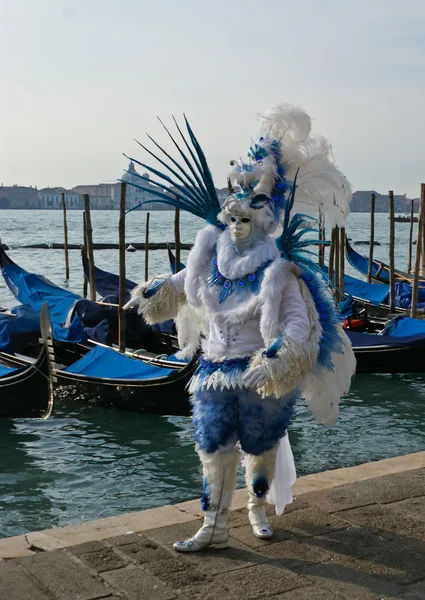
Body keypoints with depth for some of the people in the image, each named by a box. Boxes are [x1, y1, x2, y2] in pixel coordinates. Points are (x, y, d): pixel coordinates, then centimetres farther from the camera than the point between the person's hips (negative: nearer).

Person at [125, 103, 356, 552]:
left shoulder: (279, 270, -15)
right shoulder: (214, 257, 1)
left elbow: (299, 319, -20)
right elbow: (190, 280, 24)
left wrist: (284, 348, -37)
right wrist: (160, 289, 26)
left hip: (262, 374, -4)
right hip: (216, 368, 4)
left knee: (261, 446, 14)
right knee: (215, 447, 4)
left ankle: (258, 509, 40)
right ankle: (215, 527, 14)